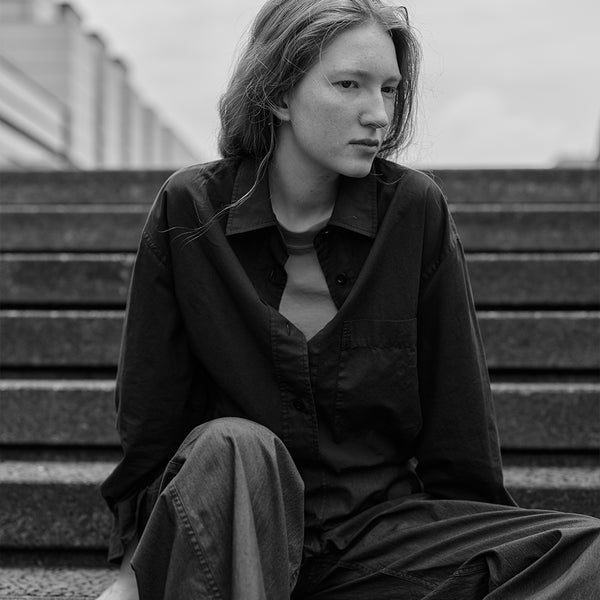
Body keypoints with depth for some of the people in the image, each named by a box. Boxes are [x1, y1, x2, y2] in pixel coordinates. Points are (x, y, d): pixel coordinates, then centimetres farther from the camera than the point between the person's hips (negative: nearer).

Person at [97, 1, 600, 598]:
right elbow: (146, 417, 1)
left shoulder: (414, 210, -1)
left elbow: (459, 426, 4)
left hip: (375, 528, 3)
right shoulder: (189, 211, -2)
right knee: (231, 446, -36)